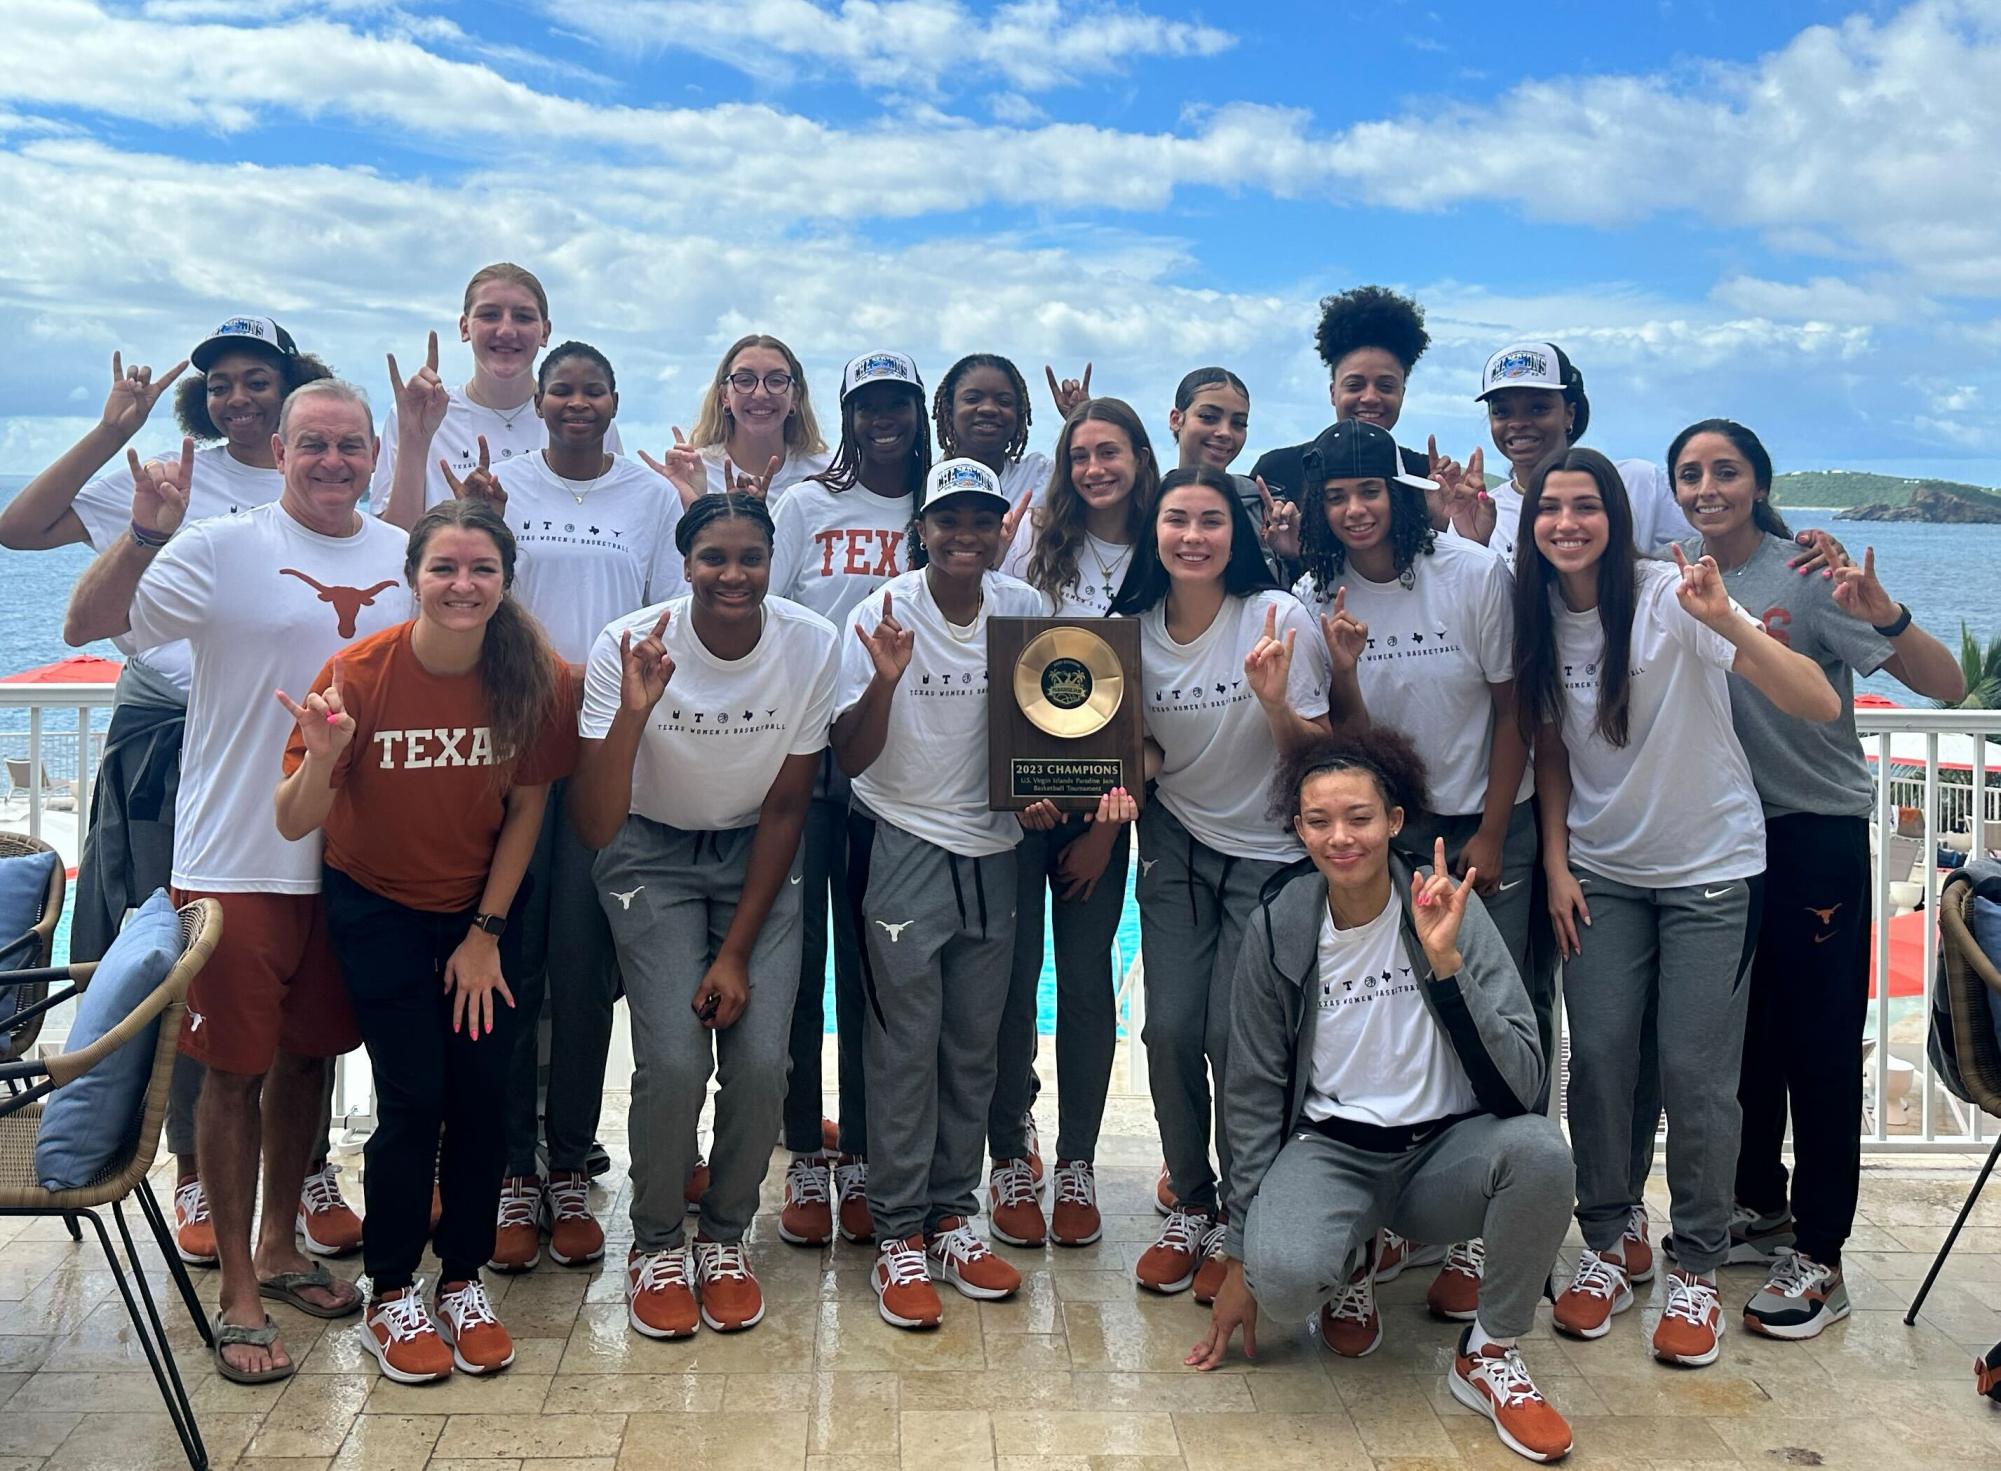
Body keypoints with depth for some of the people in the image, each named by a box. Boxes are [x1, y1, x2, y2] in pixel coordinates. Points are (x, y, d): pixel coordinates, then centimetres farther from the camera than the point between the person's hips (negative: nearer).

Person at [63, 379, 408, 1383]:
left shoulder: (405, 557, 7)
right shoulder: (223, 548, -8)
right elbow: (86, 627, -15)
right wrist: (146, 534, -30)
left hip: (354, 857, 5)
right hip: (238, 858, -4)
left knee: (311, 1053, 16)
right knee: (235, 1066, 3)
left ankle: (279, 1244, 34)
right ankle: (238, 1290, 16)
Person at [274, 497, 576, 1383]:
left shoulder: (534, 678, -16)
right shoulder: (359, 673, -22)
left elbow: (527, 806, -4)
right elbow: (292, 825, -21)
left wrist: (486, 932, -4)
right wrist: (322, 757, -42)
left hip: (483, 908, 2)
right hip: (377, 910, -2)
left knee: (484, 1094, -1)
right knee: (414, 1101, -6)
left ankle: (463, 1282, 19)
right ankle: (391, 1298, 13)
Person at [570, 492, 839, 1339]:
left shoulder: (810, 645, -17)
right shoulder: (628, 648, -22)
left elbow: (786, 808, -6)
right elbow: (594, 828, -25)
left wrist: (737, 951, -9)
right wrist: (634, 711, -39)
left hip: (757, 856, 2)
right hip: (652, 852, -1)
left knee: (760, 1062, -12)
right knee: (675, 1060, -16)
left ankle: (726, 1236, 15)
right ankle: (655, 1245, 11)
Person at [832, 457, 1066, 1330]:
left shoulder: (1024, 611, 0)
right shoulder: (884, 615, -10)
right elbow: (850, 757, -12)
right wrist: (886, 681, -29)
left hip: (993, 848, 4)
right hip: (903, 845, -4)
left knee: (974, 1044, 10)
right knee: (905, 1044, -2)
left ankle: (953, 1217, 23)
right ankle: (898, 1239, 9)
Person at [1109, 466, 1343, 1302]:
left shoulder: (1278, 618, -14)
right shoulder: (1133, 628, -4)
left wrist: (1277, 702, -31)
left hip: (1268, 853, -3)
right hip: (1177, 846, 3)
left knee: (1234, 1036, -9)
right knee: (1170, 1029, -4)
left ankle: (1240, 1219, 13)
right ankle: (1189, 1206, 18)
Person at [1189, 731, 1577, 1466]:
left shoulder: (1446, 907, -12)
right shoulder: (1278, 926, -8)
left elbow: (1521, 1084, -19)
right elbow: (1254, 1096, 0)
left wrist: (1446, 962, -32)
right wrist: (1241, 1256, 2)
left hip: (1445, 1150, 1)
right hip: (1332, 1149, 0)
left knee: (1538, 1147, -32)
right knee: (1282, 1276, -31)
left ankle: (1490, 1354, -5)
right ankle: (1350, 1262, 9)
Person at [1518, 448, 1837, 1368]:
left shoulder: (1673, 599, -18)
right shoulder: (1538, 615, -3)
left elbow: (1819, 706, -26)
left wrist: (1728, 623, -41)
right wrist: (1556, 862, 2)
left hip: (1710, 867, -4)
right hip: (1600, 870, 4)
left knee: (1695, 1072, -2)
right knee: (1597, 1057, 0)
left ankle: (1697, 1270, 16)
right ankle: (1605, 1248, 19)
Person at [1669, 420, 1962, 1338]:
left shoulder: (1807, 577, -14)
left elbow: (1945, 686, -18)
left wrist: (1884, 617, -36)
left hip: (1818, 834, -5)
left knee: (1818, 1043, -1)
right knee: (1742, 1031, 16)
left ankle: (1820, 1256, 10)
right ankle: (1760, 1205, 34)